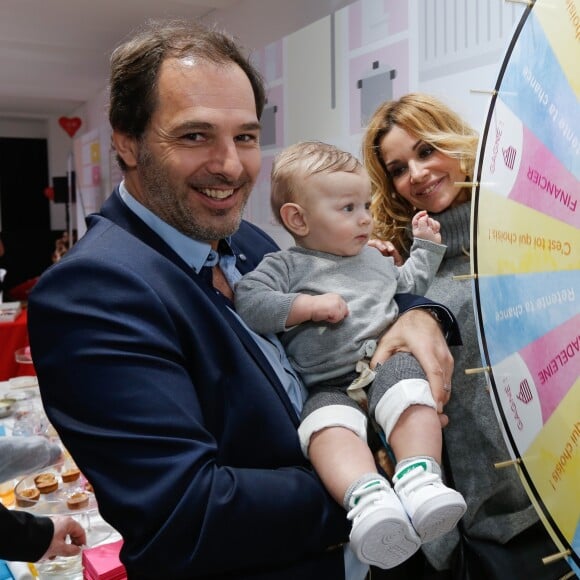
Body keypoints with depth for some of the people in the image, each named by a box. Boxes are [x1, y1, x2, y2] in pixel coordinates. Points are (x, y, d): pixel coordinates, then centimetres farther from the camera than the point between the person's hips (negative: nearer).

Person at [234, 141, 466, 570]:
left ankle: (420, 482, -45)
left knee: (412, 394, -32)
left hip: (387, 362, 4)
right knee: (328, 424, -37)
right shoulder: (285, 266, 10)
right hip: (330, 385, -3)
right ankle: (368, 498, -55)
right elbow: (246, 302, -8)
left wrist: (426, 245, 40)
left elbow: (410, 285, 48)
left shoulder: (374, 258, 30)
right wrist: (310, 305, -10)